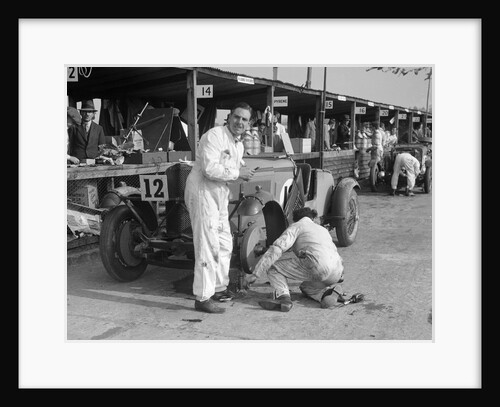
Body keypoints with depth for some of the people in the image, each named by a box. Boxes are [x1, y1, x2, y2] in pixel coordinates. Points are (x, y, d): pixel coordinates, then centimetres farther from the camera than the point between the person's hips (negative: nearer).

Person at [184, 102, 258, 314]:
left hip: (220, 195, 10)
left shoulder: (238, 145, 15)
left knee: (225, 244, 16)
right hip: (202, 192, -10)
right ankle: (203, 298, -4)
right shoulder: (214, 136, -15)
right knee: (208, 245, -10)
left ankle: (219, 288, 32)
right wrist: (238, 173, -16)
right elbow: (210, 169, -25)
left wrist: (243, 172, 2)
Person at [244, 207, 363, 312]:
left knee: (273, 267, 9)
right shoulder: (323, 229, 34)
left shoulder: (296, 226, 15)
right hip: (337, 272, 7)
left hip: (317, 267, -6)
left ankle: (282, 296, -18)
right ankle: (331, 290, 3)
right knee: (305, 286, 33)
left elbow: (276, 249, 0)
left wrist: (255, 274, -2)